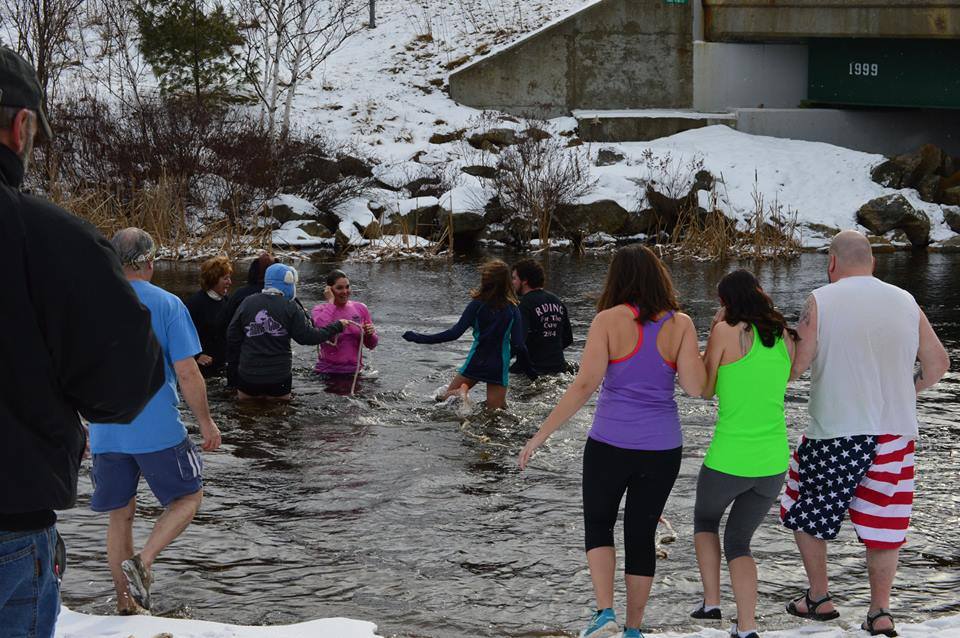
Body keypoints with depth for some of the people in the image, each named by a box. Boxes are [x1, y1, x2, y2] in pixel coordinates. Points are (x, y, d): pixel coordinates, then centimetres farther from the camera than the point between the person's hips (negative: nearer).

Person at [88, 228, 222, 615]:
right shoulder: (167, 305, -8)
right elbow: (187, 373, -11)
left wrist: (90, 423, 21)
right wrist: (205, 422, 2)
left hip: (106, 433, 4)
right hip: (158, 430, -4)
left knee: (120, 515, 15)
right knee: (189, 497, 16)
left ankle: (126, 606, 19)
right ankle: (142, 561, -6)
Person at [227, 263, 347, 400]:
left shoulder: (247, 303, 1)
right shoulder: (290, 307, -8)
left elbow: (232, 336, 5)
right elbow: (308, 336, -8)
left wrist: (233, 362, 18)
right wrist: (337, 327, 3)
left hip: (248, 375, 2)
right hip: (279, 378, -2)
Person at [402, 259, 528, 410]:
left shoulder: (477, 305, -9)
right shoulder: (513, 309, -5)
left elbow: (454, 333, -14)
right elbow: (517, 345, -9)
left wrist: (419, 338, -9)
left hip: (475, 362, -1)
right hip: (499, 366, 1)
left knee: (444, 398, 14)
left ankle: (460, 393, -18)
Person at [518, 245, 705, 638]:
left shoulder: (609, 320, -10)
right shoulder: (680, 324, -4)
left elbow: (584, 385, -15)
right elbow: (695, 387, -11)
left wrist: (541, 435, -11)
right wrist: (677, 352, 7)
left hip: (610, 446, -2)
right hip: (661, 449, 2)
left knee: (598, 527, 17)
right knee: (642, 535, 15)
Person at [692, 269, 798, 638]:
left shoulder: (726, 332, -9)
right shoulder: (786, 338, 6)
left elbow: (705, 390, 1)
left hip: (728, 460, -4)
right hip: (773, 462, 4)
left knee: (705, 519, 27)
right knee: (738, 541, 19)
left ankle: (711, 602, 19)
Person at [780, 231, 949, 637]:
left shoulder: (821, 301, -7)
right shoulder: (905, 302, 4)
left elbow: (796, 364, -11)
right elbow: (938, 363, 11)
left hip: (834, 433, -3)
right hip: (895, 433, 3)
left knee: (806, 513, 17)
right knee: (883, 524, 11)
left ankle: (819, 599, 23)